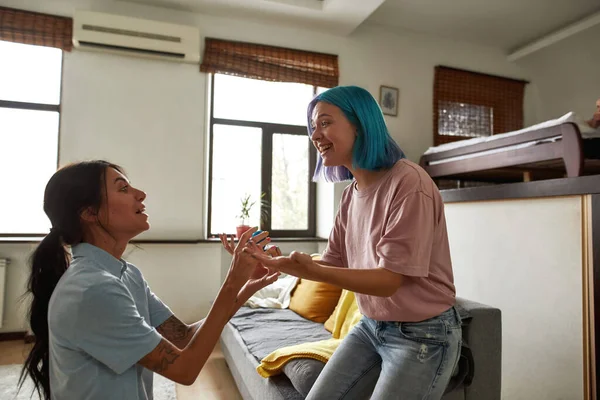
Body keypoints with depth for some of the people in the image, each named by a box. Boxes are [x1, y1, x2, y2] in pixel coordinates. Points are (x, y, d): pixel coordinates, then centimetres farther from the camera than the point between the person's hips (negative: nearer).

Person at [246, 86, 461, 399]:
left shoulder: (409, 184, -23)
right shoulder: (351, 193, 2)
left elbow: (390, 280, -24)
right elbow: (333, 262, 5)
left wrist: (311, 272, -35)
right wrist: (278, 262, -9)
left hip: (423, 335, -7)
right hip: (370, 326, 7)